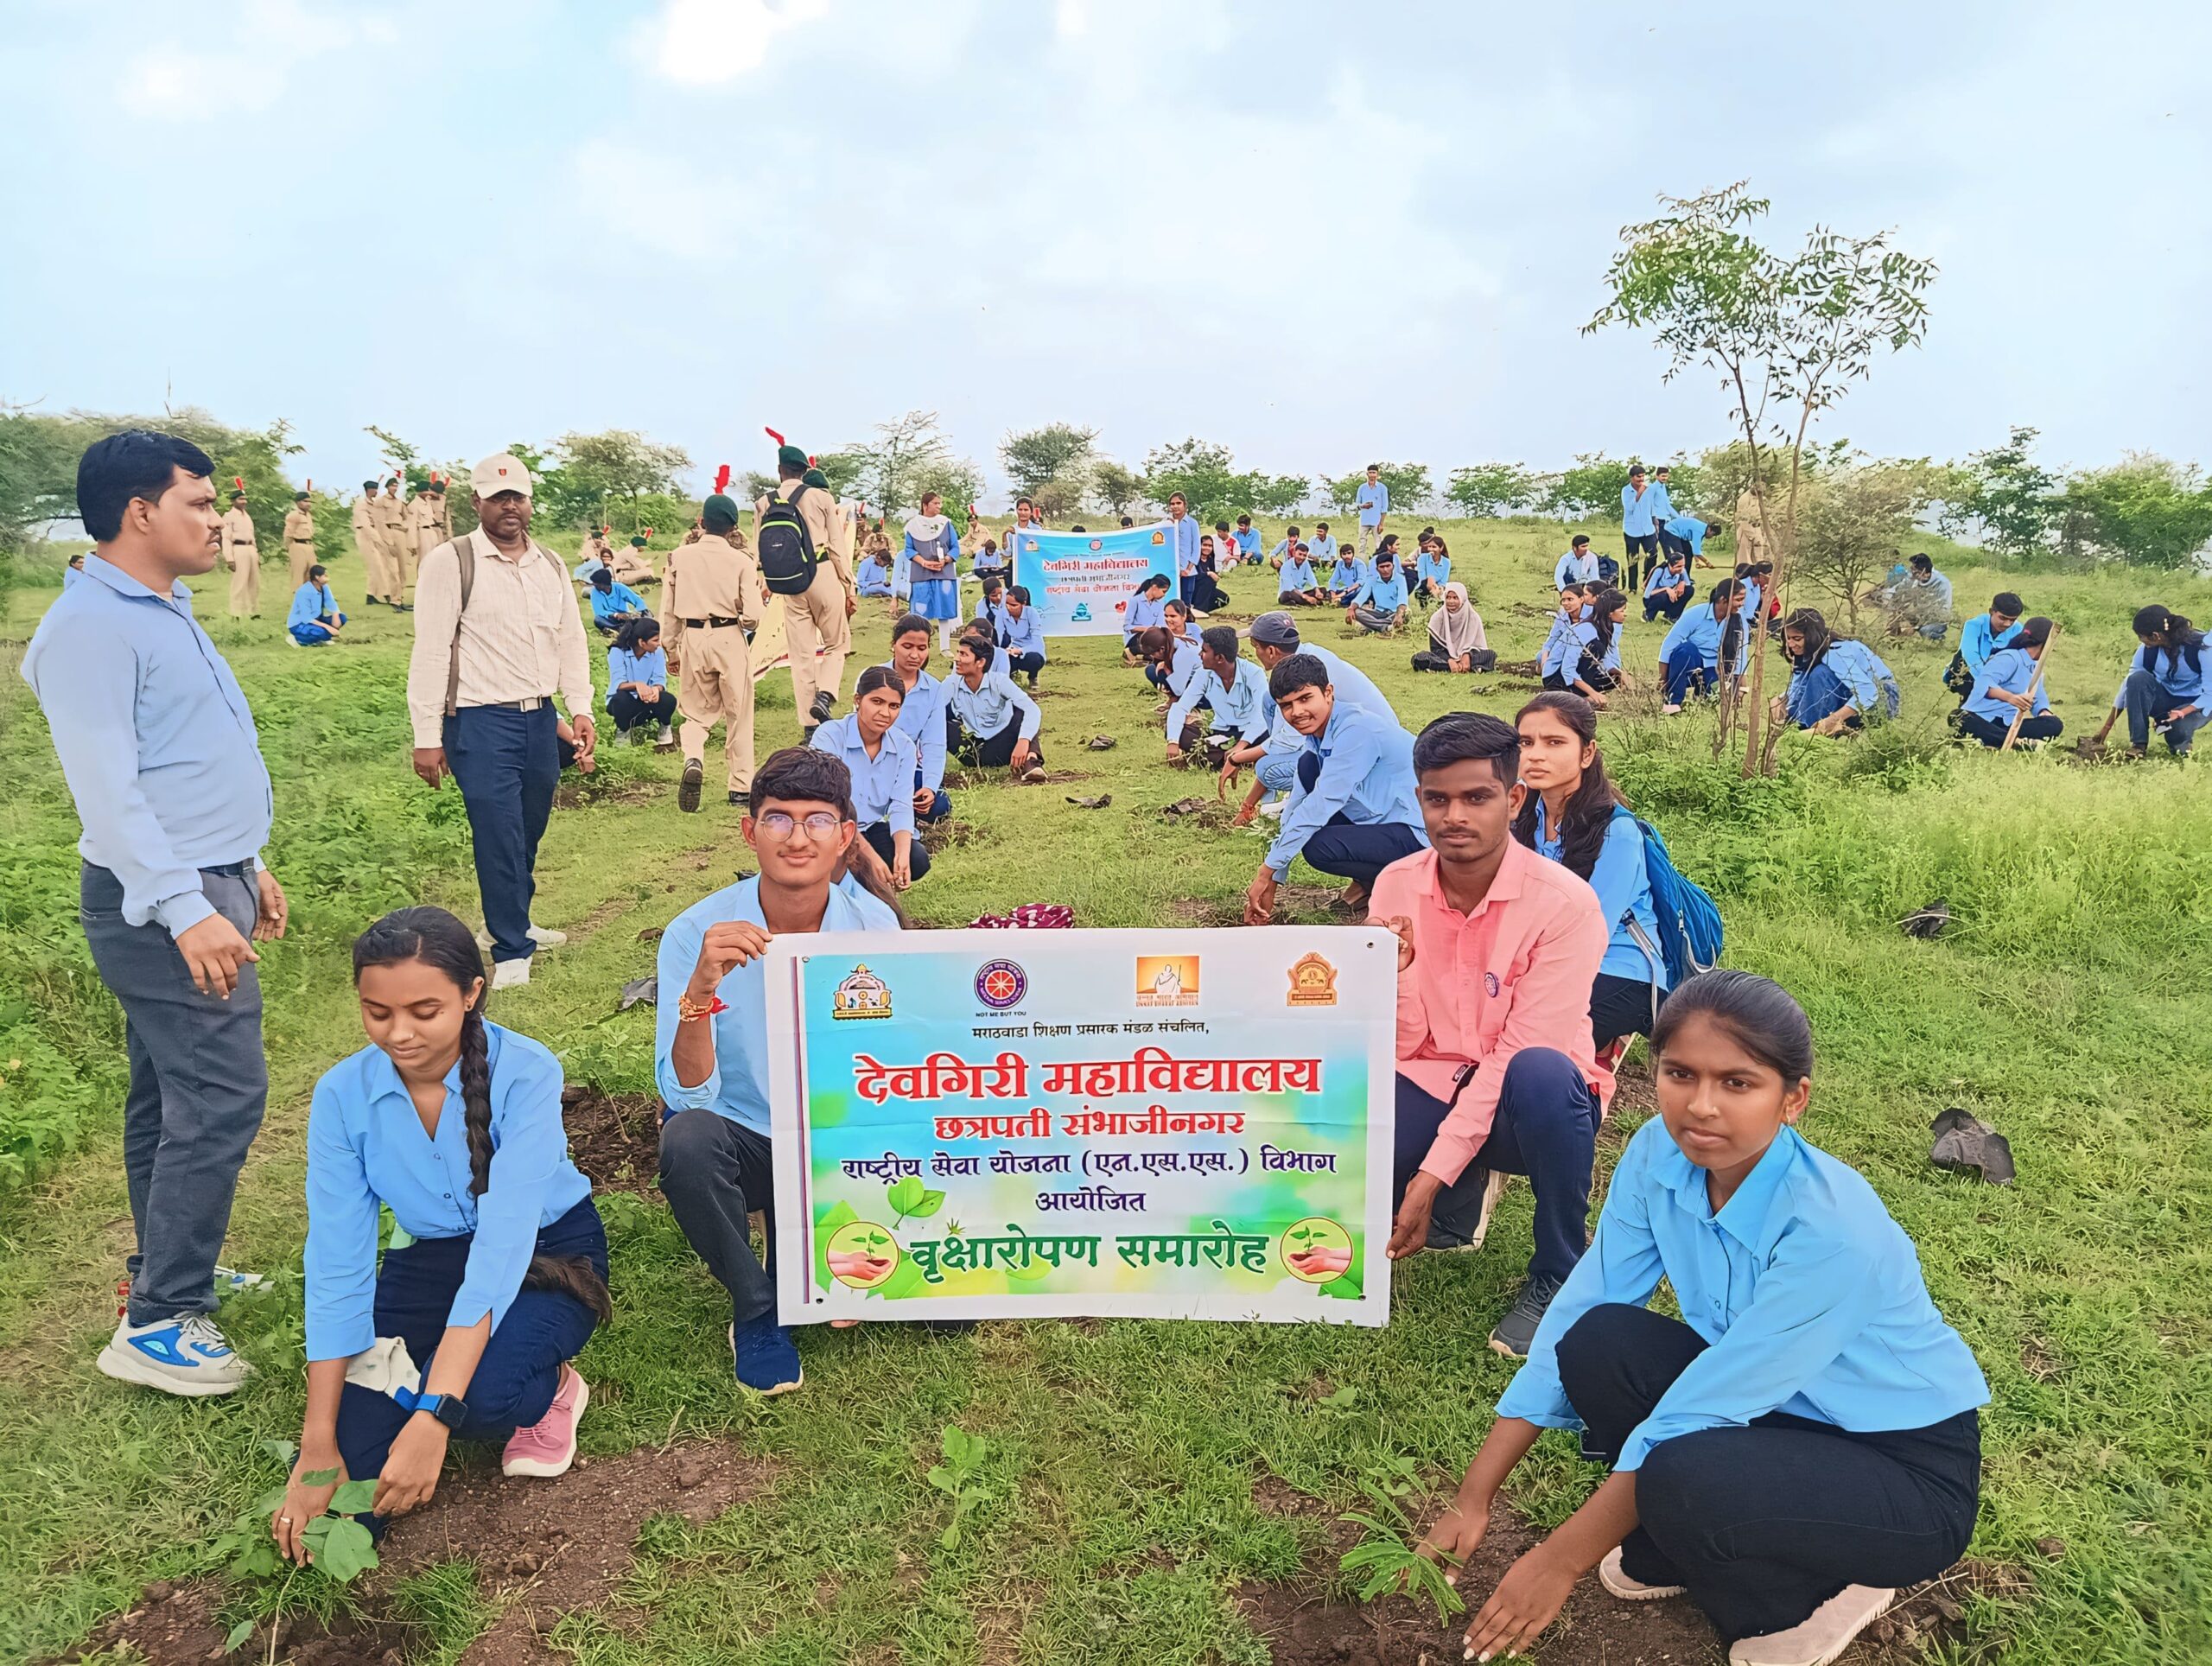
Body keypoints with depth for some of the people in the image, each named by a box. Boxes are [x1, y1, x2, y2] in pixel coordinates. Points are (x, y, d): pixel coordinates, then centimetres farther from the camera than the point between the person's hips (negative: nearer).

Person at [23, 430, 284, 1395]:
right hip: (163, 900, -10)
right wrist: (187, 909, -27)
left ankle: (164, 1271, 29)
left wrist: (247, 865, 22)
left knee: (169, 1094, 17)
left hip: (204, 883, 10)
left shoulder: (166, 610, 16)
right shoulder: (92, 626, -15)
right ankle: (157, 1324, -2)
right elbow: (108, 789, -22)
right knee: (221, 1097, -10)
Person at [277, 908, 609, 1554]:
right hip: (427, 1263, 4)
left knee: (481, 1393, -35)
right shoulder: (343, 1095, -16)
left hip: (546, 1256, -3)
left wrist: (432, 1420, -39)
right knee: (346, 1493, -14)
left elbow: (501, 1249, -32)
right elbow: (336, 1265, -15)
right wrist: (317, 1446, -18)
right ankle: (410, 1371, 16)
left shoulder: (526, 1074, -27)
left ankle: (550, 1388, 1)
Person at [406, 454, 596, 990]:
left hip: (540, 719, 6)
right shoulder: (452, 561, -6)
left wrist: (581, 710, 7)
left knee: (529, 832, 13)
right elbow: (430, 650, -8)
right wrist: (427, 736, -10)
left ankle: (516, 922, 32)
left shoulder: (549, 564, 12)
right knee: (499, 835, -6)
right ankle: (511, 952, 5)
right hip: (480, 723, -5)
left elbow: (570, 640, 16)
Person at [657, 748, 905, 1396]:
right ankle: (754, 1312, -9)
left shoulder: (874, 923, -10)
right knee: (687, 1139, -36)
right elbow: (689, 1095, -24)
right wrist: (701, 985, -40)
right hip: (747, 1142, -1)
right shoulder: (696, 933, -16)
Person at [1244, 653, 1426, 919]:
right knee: (1308, 764, -1)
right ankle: (1369, 878, 6)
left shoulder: (1356, 730, -24)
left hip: (1421, 834, -9)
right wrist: (1272, 883, 2)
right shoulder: (1316, 733, 3)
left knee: (1317, 848, -25)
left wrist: (1267, 871, -21)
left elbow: (1321, 805, -26)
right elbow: (1297, 807, 5)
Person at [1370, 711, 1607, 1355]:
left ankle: (1558, 1276, -11)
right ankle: (1464, 1193, 11)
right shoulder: (1396, 886, -6)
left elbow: (1518, 1054, -21)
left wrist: (1433, 1172, -26)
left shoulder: (1563, 902, -19)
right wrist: (1389, 975, -28)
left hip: (1524, 1106, -3)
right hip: (1431, 1090, 3)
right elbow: (1403, 1045, -6)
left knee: (1542, 1073, -38)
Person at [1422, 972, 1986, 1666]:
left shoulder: (1833, 1230, -33)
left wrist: (1561, 1560, -20)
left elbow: (1692, 1415, -28)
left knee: (1681, 1478, -32)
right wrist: (1473, 1499, -12)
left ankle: (1820, 1593, 2)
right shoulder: (1660, 1155, -15)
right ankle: (1676, 1549, 6)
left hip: (1911, 1471, -5)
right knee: (1600, 1342, -20)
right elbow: (1575, 1315, -11)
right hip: (1775, 1412, 5)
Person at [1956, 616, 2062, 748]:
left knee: (2055, 724, -18)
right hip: (1981, 717, -8)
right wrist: (2010, 697, -42)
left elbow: (2039, 699, 19)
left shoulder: (2036, 668, 24)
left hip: (2009, 723, 8)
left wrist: (2044, 712, -5)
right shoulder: (2009, 657, -6)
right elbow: (1984, 682, -24)